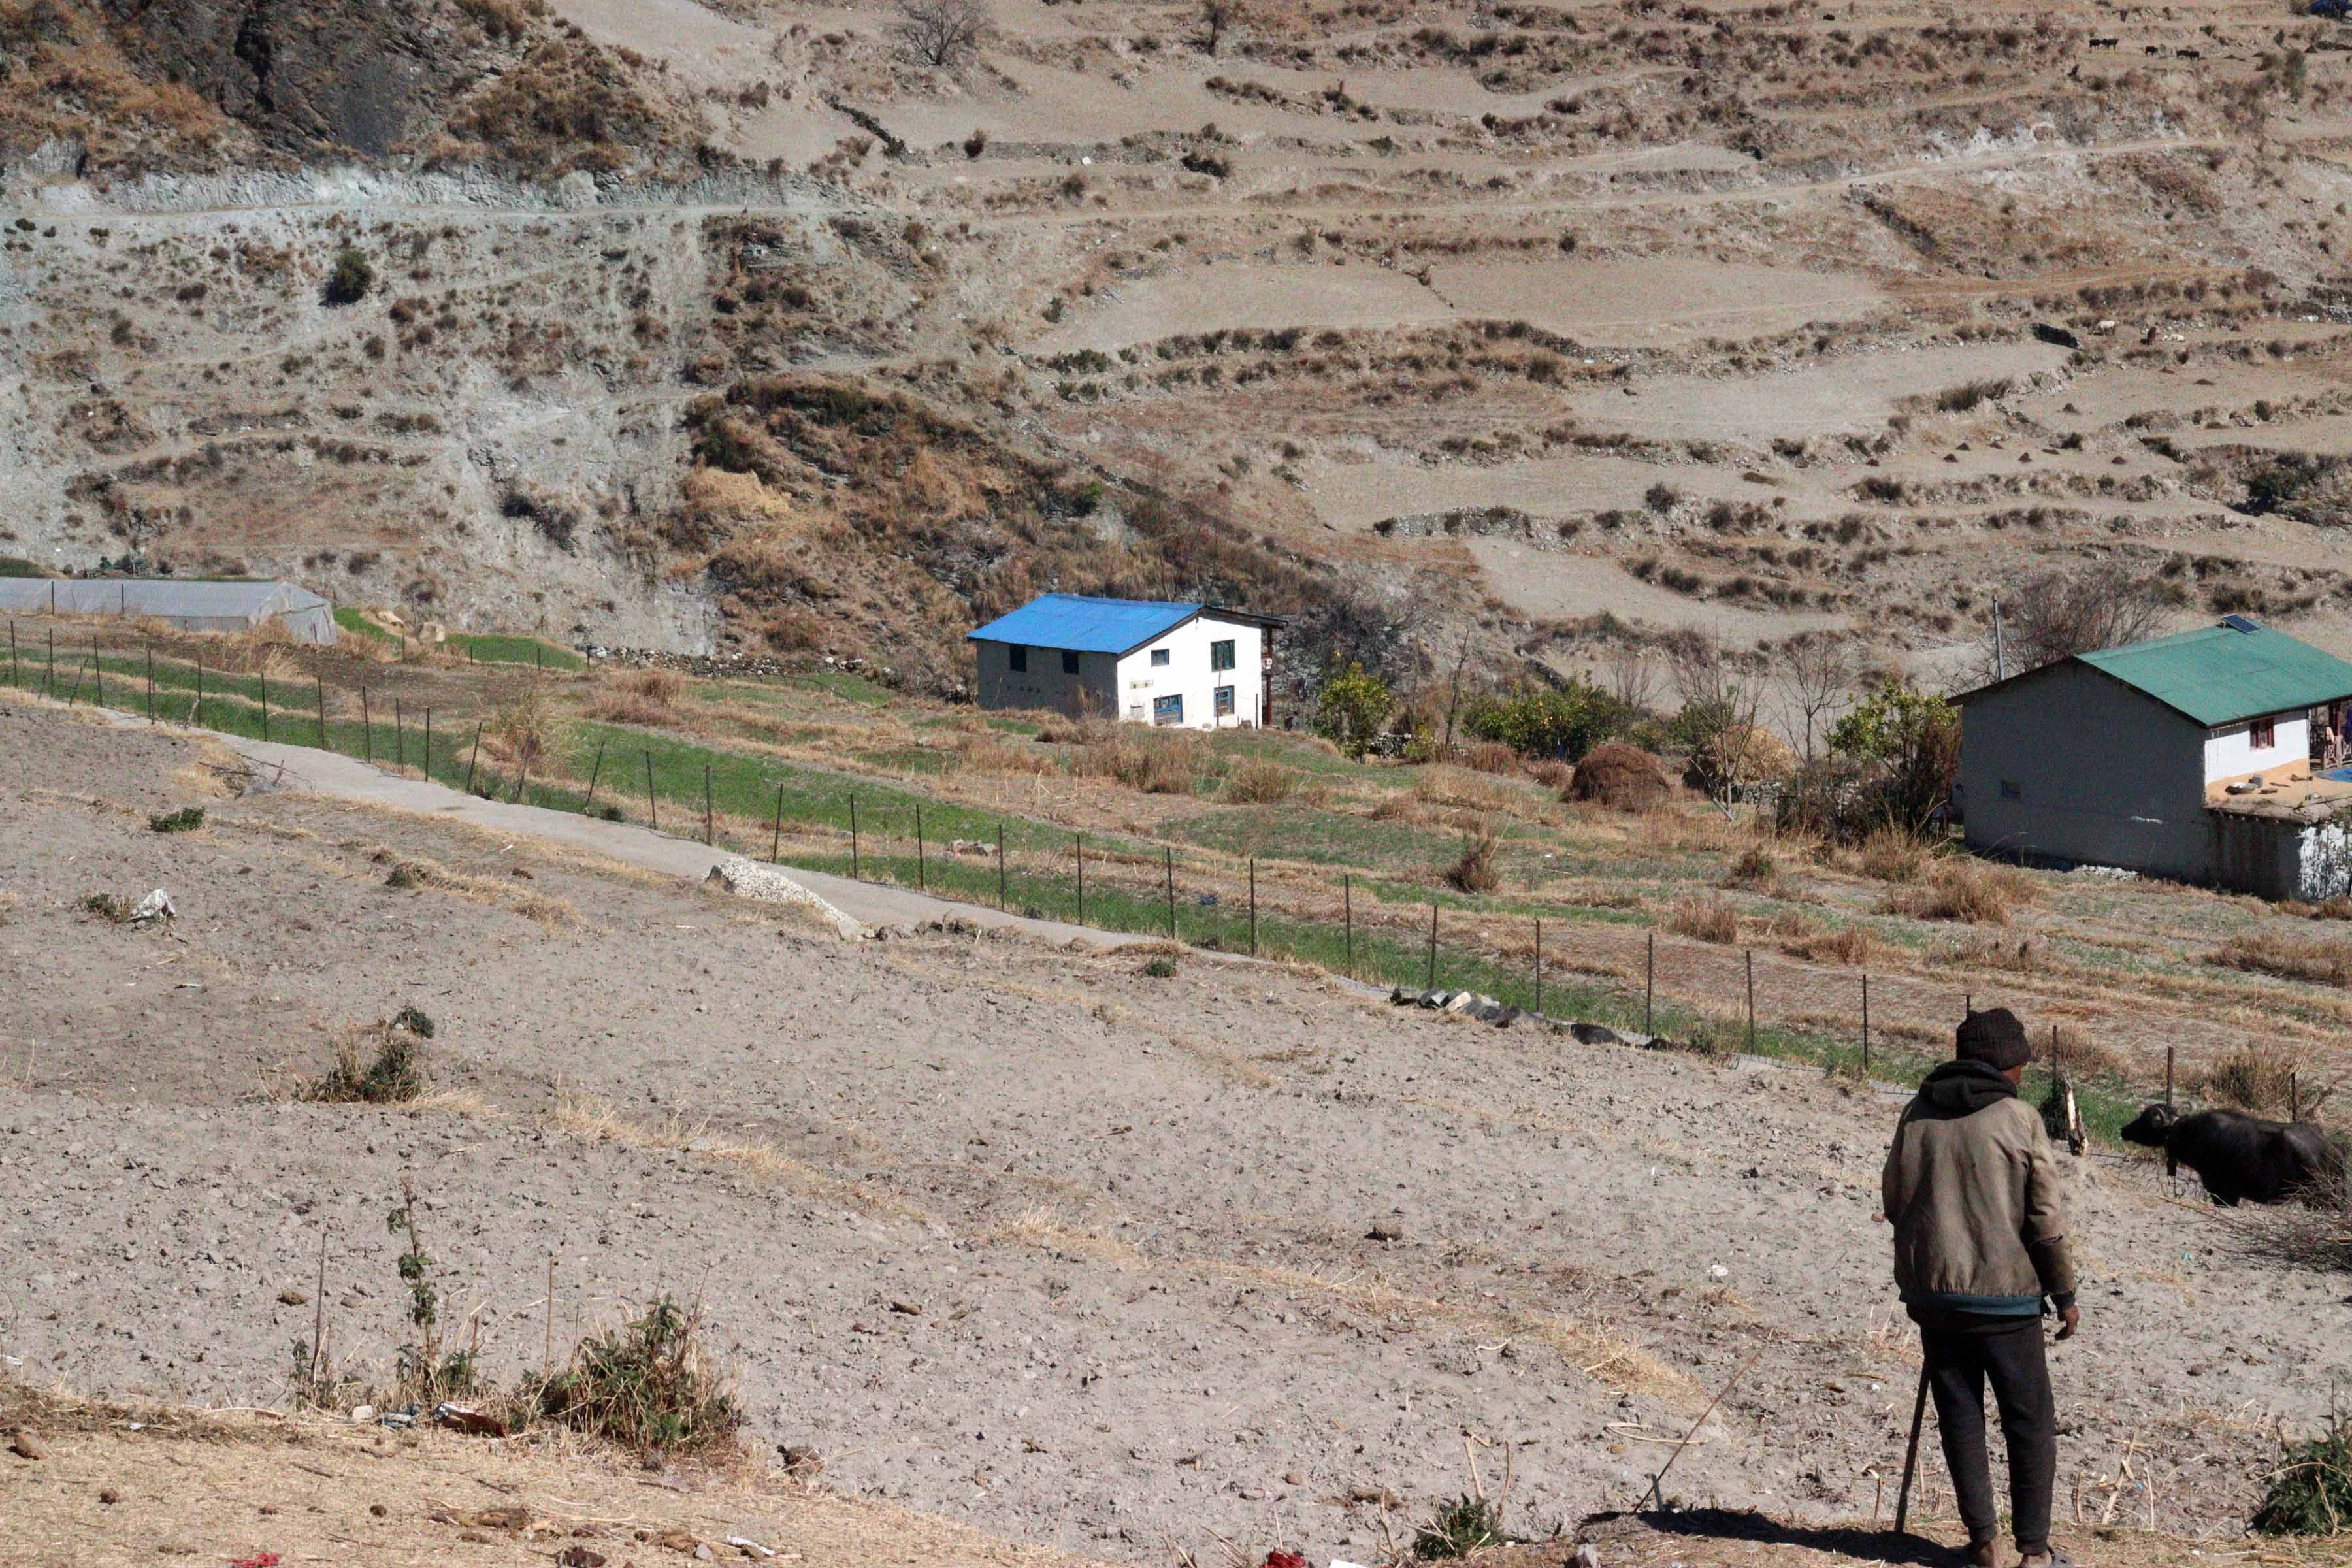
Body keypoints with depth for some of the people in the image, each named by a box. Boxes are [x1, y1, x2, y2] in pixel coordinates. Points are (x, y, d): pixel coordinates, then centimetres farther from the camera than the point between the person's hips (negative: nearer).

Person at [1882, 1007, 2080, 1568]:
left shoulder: (1918, 1114, 3)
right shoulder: (2020, 1120, -9)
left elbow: (1895, 1201, 10)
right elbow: (2045, 1218, -9)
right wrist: (2065, 1294, 1)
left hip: (1932, 1290, 4)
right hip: (2005, 1294, -4)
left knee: (1961, 1417, 11)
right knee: (2030, 1422, 6)